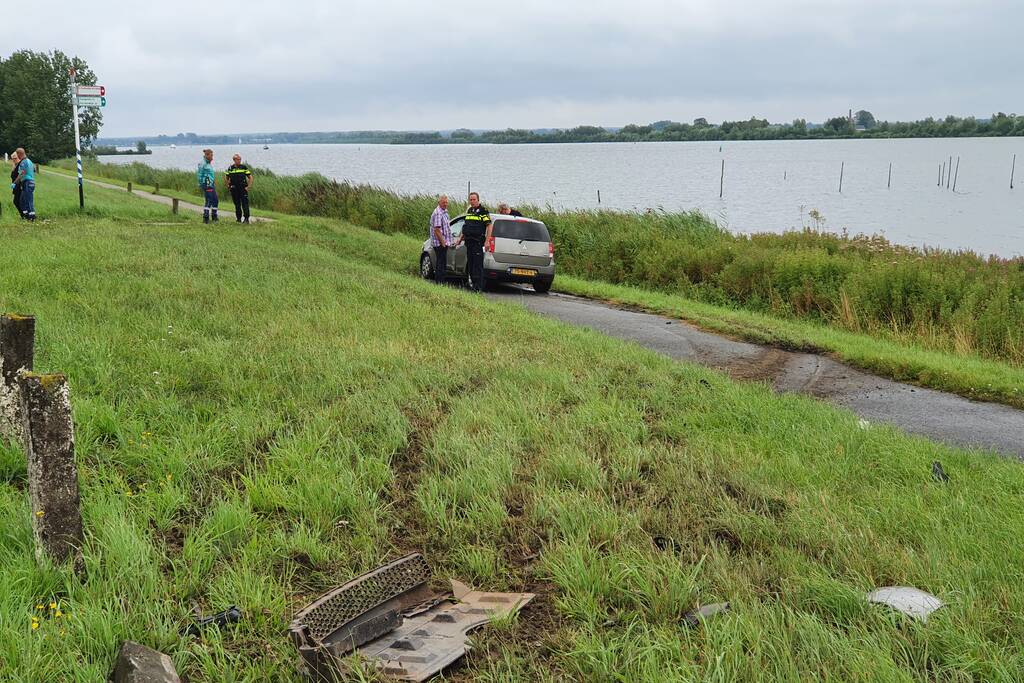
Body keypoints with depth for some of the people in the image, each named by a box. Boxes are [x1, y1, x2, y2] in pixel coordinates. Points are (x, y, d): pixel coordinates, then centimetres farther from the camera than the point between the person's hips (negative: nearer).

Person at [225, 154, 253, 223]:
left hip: (243, 189, -2)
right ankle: (238, 218, 15)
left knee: (245, 204, -8)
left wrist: (248, 186, -3)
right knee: (237, 204, 7)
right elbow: (226, 177, 19)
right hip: (234, 189, 2)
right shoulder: (230, 168, 6)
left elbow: (250, 177, 5)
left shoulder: (244, 167, 1)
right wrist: (228, 185, 9)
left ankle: (246, 219, -7)